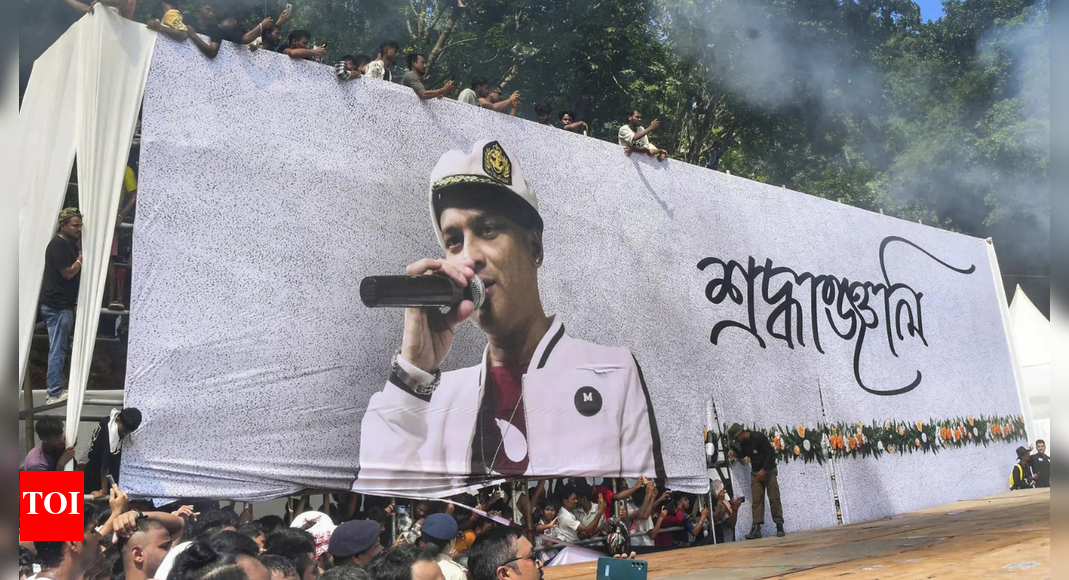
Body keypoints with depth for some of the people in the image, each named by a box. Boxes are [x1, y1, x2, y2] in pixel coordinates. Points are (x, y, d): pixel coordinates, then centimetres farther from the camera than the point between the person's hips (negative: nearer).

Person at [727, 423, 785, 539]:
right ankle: (756, 528, -5)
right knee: (756, 500, -1)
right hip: (755, 473, 6)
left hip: (768, 471, -6)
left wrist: (764, 470, -20)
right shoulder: (743, 442, 2)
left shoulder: (759, 437, -19)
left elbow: (771, 453, -20)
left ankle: (779, 526, 3)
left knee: (774, 498, -4)